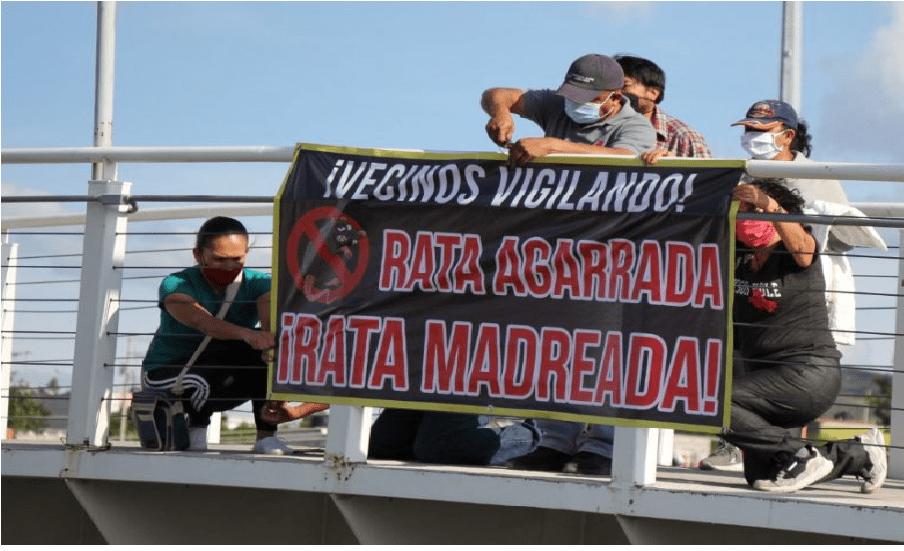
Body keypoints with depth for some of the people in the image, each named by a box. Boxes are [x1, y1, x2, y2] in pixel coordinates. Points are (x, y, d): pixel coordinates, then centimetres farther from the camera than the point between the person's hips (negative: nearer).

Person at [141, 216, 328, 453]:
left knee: (266, 345, -24)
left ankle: (265, 436, -20)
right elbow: (199, 320, -40)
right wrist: (246, 334, -60)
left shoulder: (257, 284, -9)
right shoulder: (176, 285, -17)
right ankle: (196, 426, -4)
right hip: (166, 374, -3)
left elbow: (273, 323, -29)